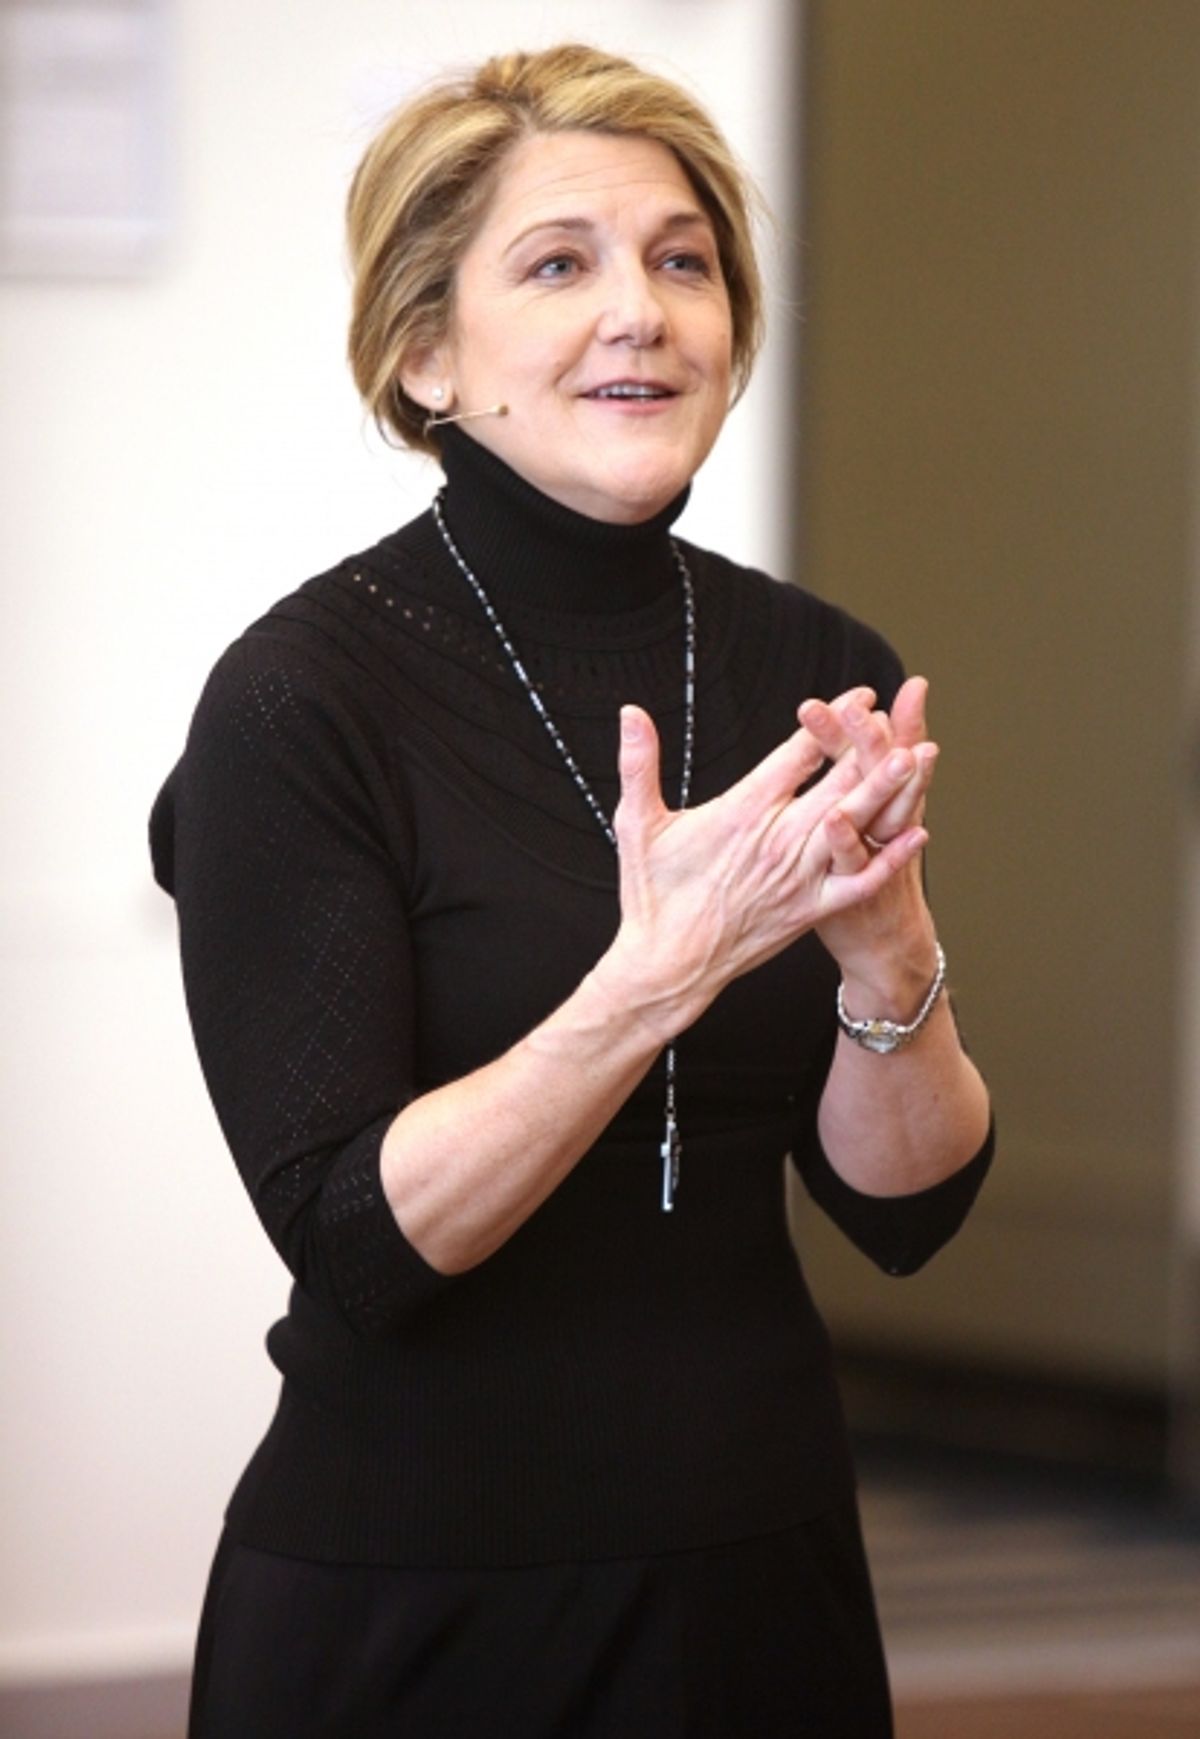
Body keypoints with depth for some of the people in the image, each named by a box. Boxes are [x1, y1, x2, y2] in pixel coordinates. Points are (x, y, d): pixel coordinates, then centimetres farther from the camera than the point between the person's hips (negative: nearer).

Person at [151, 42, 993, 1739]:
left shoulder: (817, 676, 0)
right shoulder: (304, 699, -13)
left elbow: (905, 1210, 1)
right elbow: (354, 1242, -17)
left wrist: (886, 952, -17)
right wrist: (659, 971, -28)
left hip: (760, 1569, 4)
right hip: (411, 1600, -4)